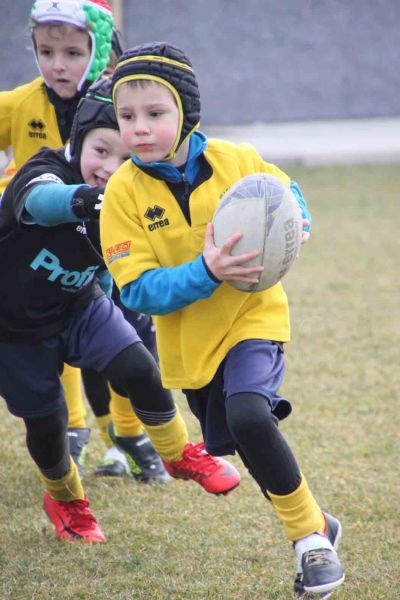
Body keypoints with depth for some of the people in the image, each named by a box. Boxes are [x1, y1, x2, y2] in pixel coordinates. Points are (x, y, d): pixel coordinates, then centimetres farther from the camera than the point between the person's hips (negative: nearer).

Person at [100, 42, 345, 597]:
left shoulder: (235, 163, -12)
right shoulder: (124, 192, -14)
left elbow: (287, 192, 9)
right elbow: (137, 290, -18)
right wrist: (205, 272, -33)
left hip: (252, 314, -2)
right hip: (188, 338, 3)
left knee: (249, 416, -27)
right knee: (252, 446, 14)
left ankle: (309, 532, -8)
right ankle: (313, 527, 39)